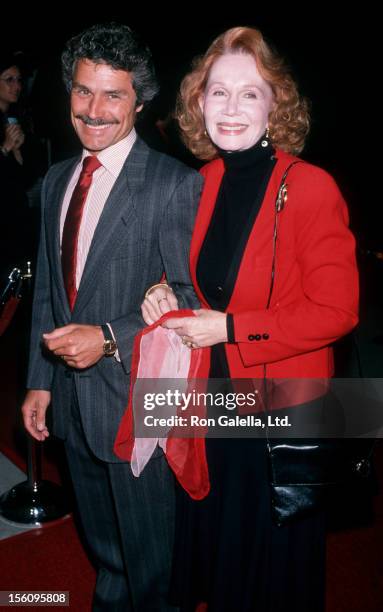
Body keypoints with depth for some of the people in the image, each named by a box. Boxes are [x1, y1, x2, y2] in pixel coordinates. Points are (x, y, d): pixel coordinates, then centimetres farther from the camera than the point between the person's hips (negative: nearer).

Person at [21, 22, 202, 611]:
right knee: (105, 555, 27)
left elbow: (188, 296, -15)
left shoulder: (174, 184, -14)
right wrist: (40, 380, 10)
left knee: (150, 564, 16)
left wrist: (110, 339, -25)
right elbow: (47, 287, 11)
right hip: (73, 400, 6)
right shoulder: (57, 180, 8)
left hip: (138, 400, -6)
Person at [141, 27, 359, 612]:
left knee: (274, 562, 19)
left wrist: (231, 330, -21)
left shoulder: (310, 187, -18)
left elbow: (336, 311, -18)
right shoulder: (203, 184, 1)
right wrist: (166, 294, -8)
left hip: (284, 411, -5)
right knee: (213, 544, 26)